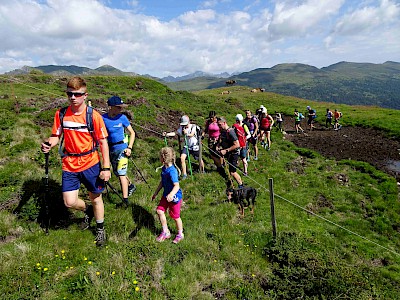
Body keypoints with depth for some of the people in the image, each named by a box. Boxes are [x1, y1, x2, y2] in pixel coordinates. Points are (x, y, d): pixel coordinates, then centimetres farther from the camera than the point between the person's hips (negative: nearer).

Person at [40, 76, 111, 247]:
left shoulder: (94, 116, -12)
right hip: (69, 165, 3)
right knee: (69, 202, 1)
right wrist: (49, 145, -17)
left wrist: (106, 168, -11)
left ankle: (100, 229, 36)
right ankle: (88, 210, 37)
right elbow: (56, 136, 8)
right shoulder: (61, 114, -2)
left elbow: (103, 142, -8)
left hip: (91, 164, -3)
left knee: (96, 198, 11)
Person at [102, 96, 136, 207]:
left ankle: (125, 199, 3)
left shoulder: (122, 117, -9)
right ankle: (131, 186, 44)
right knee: (117, 172, 18)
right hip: (111, 149, 4)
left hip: (122, 148, -4)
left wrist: (129, 147, -9)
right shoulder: (103, 118, -7)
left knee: (121, 173, -7)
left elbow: (132, 133, -2)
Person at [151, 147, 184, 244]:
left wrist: (171, 194, -52)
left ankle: (180, 234, 32)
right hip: (166, 195, 8)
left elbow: (176, 186, -35)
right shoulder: (164, 169, 0)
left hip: (175, 197, -8)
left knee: (175, 216, 7)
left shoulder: (172, 171, -29)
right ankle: (165, 232, 26)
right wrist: (156, 193, 21)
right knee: (160, 210, 7)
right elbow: (162, 182, 13)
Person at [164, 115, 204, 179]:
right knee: (182, 158, -15)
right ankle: (184, 174, -2)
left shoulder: (193, 126, -14)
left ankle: (202, 171, 38)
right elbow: (175, 133, -11)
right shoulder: (182, 128, -2)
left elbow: (191, 135, -30)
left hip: (195, 146, -3)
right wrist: (166, 134, -26)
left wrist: (187, 133, -53)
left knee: (199, 159, 10)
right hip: (186, 146, 3)